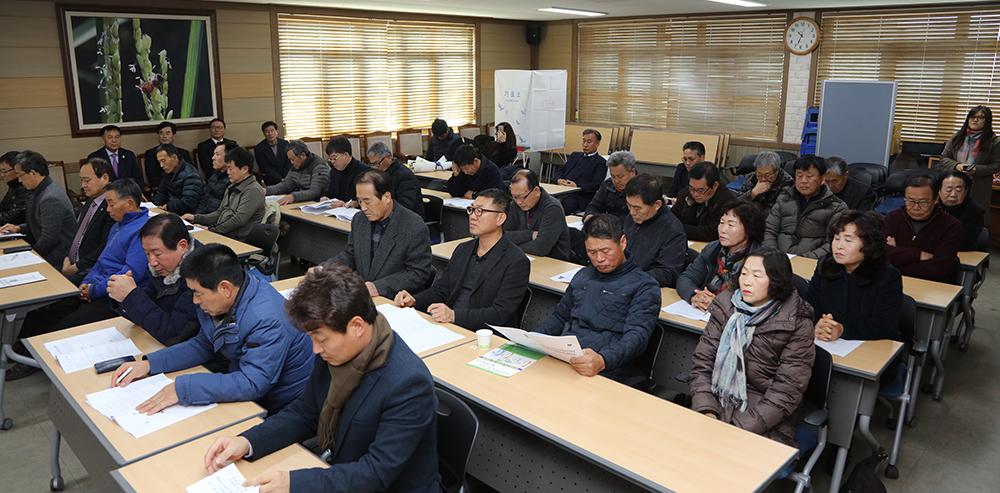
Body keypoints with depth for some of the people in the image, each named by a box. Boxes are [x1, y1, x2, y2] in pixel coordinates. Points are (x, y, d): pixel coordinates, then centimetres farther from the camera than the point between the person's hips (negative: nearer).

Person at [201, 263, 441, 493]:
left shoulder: (409, 383, -29)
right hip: (342, 473, 6)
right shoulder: (333, 353, -7)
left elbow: (379, 472, -26)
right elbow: (305, 413, 6)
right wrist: (247, 442, -9)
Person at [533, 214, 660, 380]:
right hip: (558, 359, 6)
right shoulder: (582, 276, 23)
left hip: (603, 373, -6)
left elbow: (637, 336, -12)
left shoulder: (644, 286, 1)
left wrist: (603, 361, -32)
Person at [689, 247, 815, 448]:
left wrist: (740, 428, -18)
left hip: (767, 428, -4)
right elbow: (702, 361, 3)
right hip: (717, 407, 4)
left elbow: (787, 390, -11)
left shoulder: (797, 323, -8)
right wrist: (707, 412, -12)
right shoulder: (726, 306, 4)